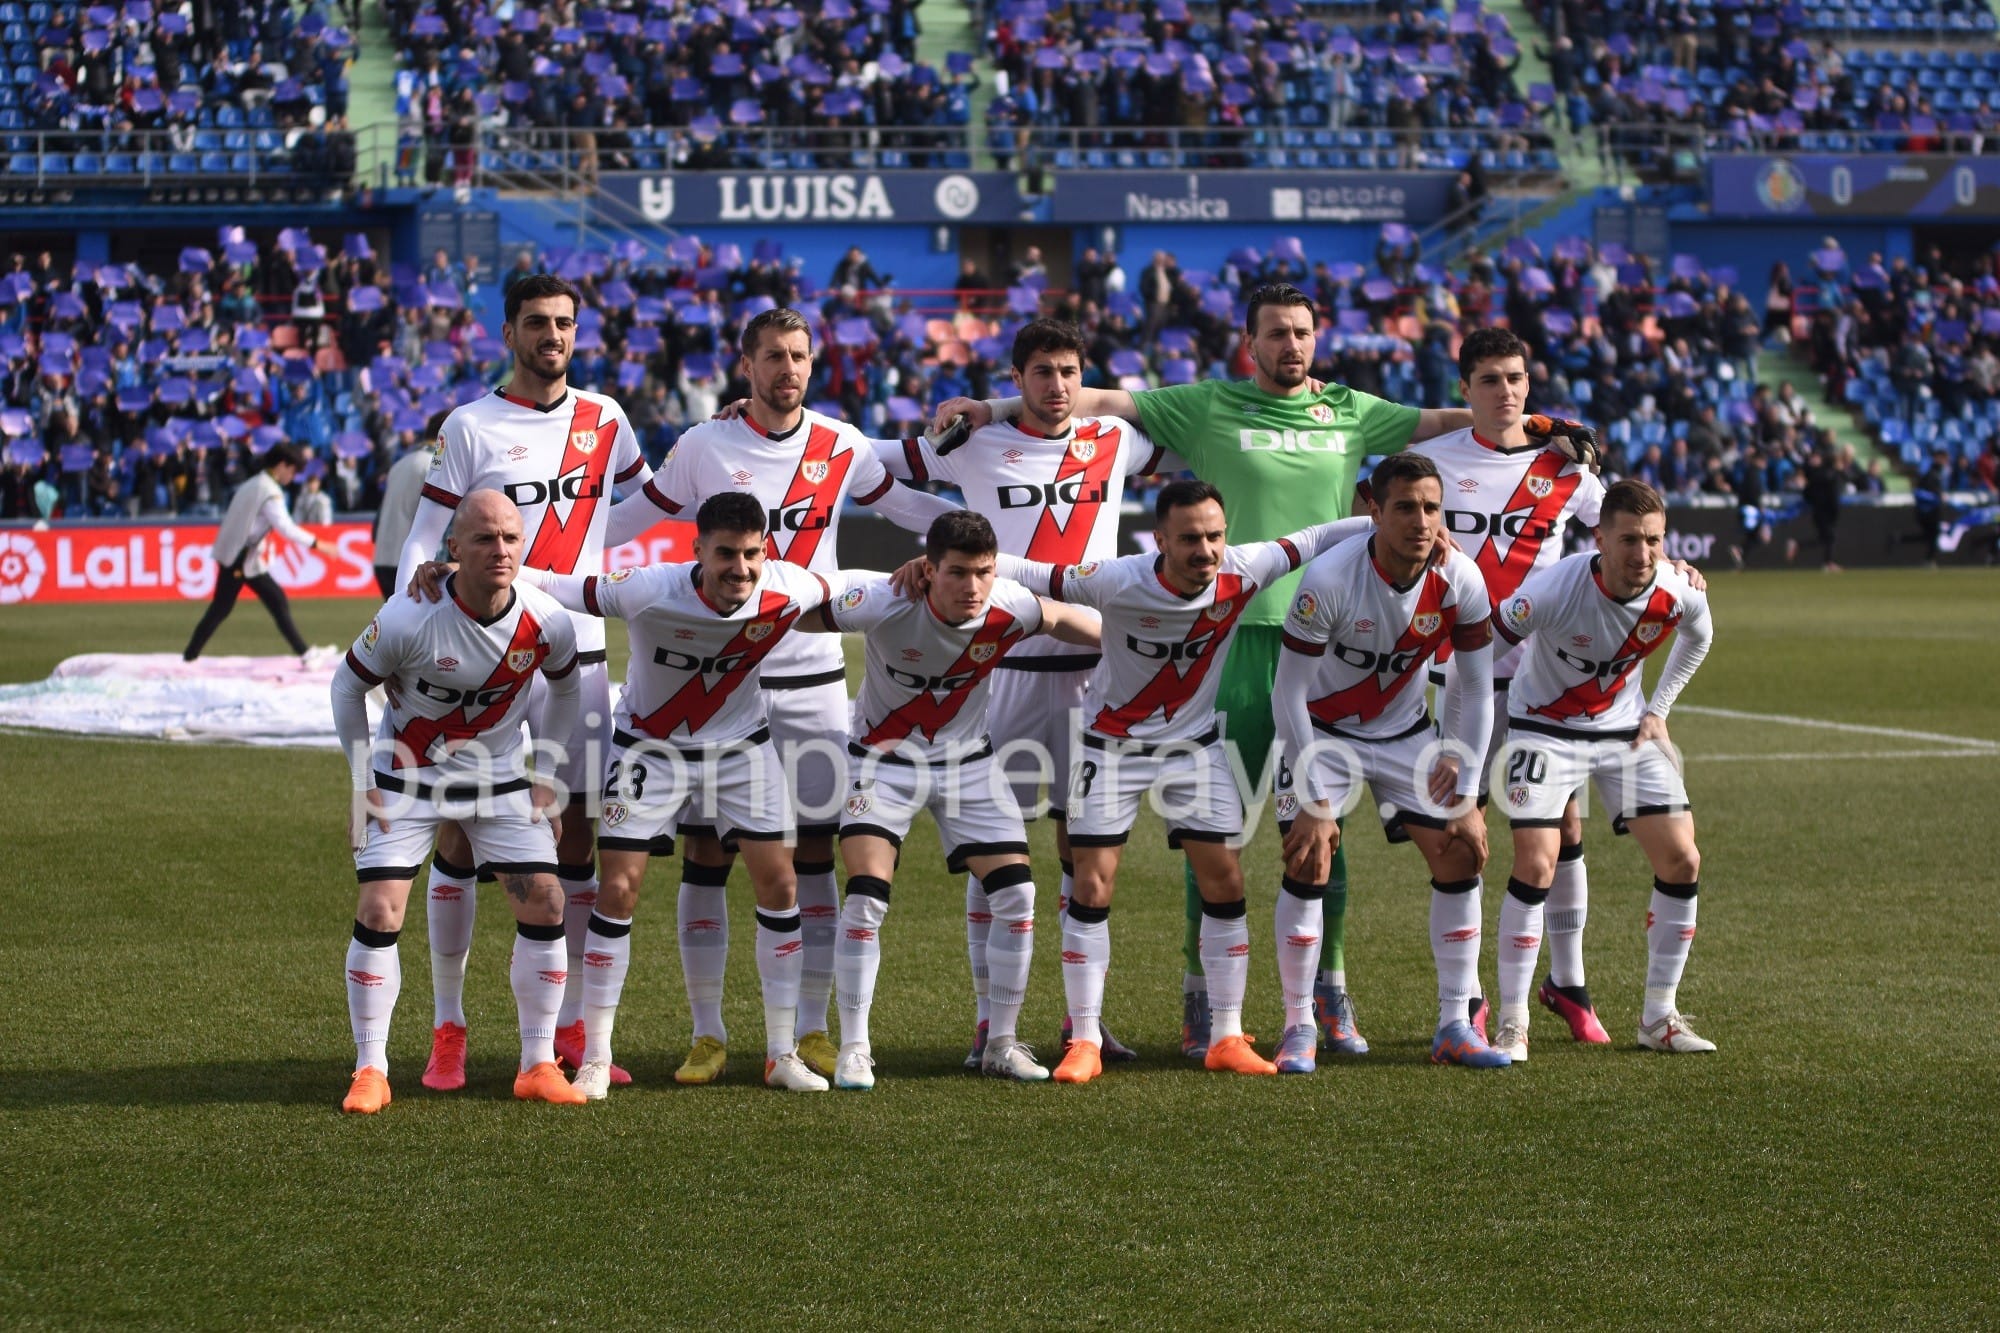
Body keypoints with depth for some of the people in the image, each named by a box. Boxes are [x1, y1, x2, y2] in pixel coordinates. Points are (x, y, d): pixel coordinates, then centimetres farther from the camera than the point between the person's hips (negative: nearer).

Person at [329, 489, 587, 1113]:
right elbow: (348, 684, -9)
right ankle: (370, 1071, 2)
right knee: (379, 912, -12)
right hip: (406, 778, -3)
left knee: (545, 903, -7)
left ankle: (538, 1066, 5)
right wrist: (361, 782, -7)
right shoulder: (409, 618, -26)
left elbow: (564, 688, 7)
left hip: (501, 781, 3)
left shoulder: (547, 624, -16)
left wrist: (544, 774, 6)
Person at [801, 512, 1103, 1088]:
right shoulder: (884, 604, -30)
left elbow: (1063, 618, 2)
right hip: (885, 761, -3)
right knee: (865, 897, -17)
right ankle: (854, 1048, -3)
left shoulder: (1009, 609, -20)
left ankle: (1001, 1042, 12)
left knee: (1016, 895, -5)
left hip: (968, 762, 3)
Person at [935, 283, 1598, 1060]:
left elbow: (1440, 423, 19)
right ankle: (1200, 999, 7)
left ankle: (1331, 999, 14)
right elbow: (1103, 403, 2)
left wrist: (1540, 428, 12)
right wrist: (995, 409, -4)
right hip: (1239, 635, -2)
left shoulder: (1349, 412, 13)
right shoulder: (1208, 408, 4)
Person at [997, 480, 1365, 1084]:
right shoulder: (1119, 582, -27)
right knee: (1092, 886, -6)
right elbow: (1030, 574, -23)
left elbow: (1310, 542, -4)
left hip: (1195, 744, 3)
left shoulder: (1240, 572, -18)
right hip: (1114, 744, -3)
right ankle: (1084, 1042, 3)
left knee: (1225, 884, -2)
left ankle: (1227, 1038, 7)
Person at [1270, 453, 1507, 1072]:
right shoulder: (1329, 578, -28)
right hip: (1324, 730, -4)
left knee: (1463, 852, -5)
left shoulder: (1460, 580, -18)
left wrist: (1463, 785, -10)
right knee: (1308, 864, -16)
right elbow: (1288, 693, -21)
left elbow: (1474, 689, -6)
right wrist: (1313, 801, -22)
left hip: (1406, 733, 4)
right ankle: (1299, 1026, -2)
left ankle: (1455, 1026, 5)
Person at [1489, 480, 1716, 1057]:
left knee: (1682, 860, -5)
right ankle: (1512, 1024, -6)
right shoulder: (1554, 590, -31)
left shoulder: (1679, 594, -18)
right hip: (1545, 725, -4)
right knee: (1536, 863, -19)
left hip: (1625, 729, 4)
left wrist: (1658, 710, 6)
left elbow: (1697, 638, 9)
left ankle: (1659, 1017, 11)